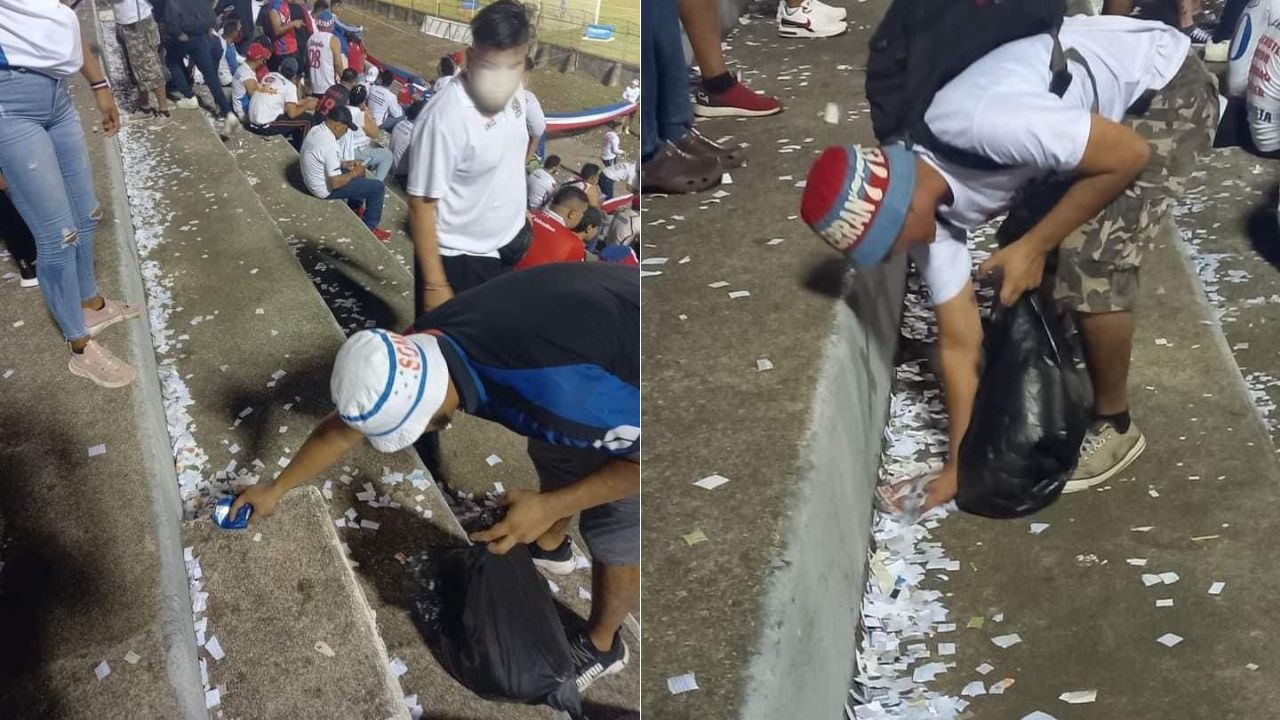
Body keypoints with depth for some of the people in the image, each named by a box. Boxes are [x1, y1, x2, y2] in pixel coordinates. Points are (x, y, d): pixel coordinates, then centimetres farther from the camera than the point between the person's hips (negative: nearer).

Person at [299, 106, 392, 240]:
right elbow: (335, 183, -30)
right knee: (378, 187, -6)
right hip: (326, 189, -9)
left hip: (313, 179, 10)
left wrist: (344, 163, 6)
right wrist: (354, 173, -14)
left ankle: (354, 209, 41)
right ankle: (370, 228, 7)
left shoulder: (316, 130, -4)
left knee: (358, 170, 28)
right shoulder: (329, 146, -33)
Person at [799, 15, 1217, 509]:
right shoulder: (934, 209, -10)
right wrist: (959, 465, 1)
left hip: (1166, 87, -7)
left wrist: (1034, 246, -19)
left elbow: (1130, 155, -25)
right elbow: (960, 344, -4)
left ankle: (1114, 427, 7)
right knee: (1016, 262, 4)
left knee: (1090, 264, -15)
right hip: (1100, 105, 7)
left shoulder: (976, 124, -36)